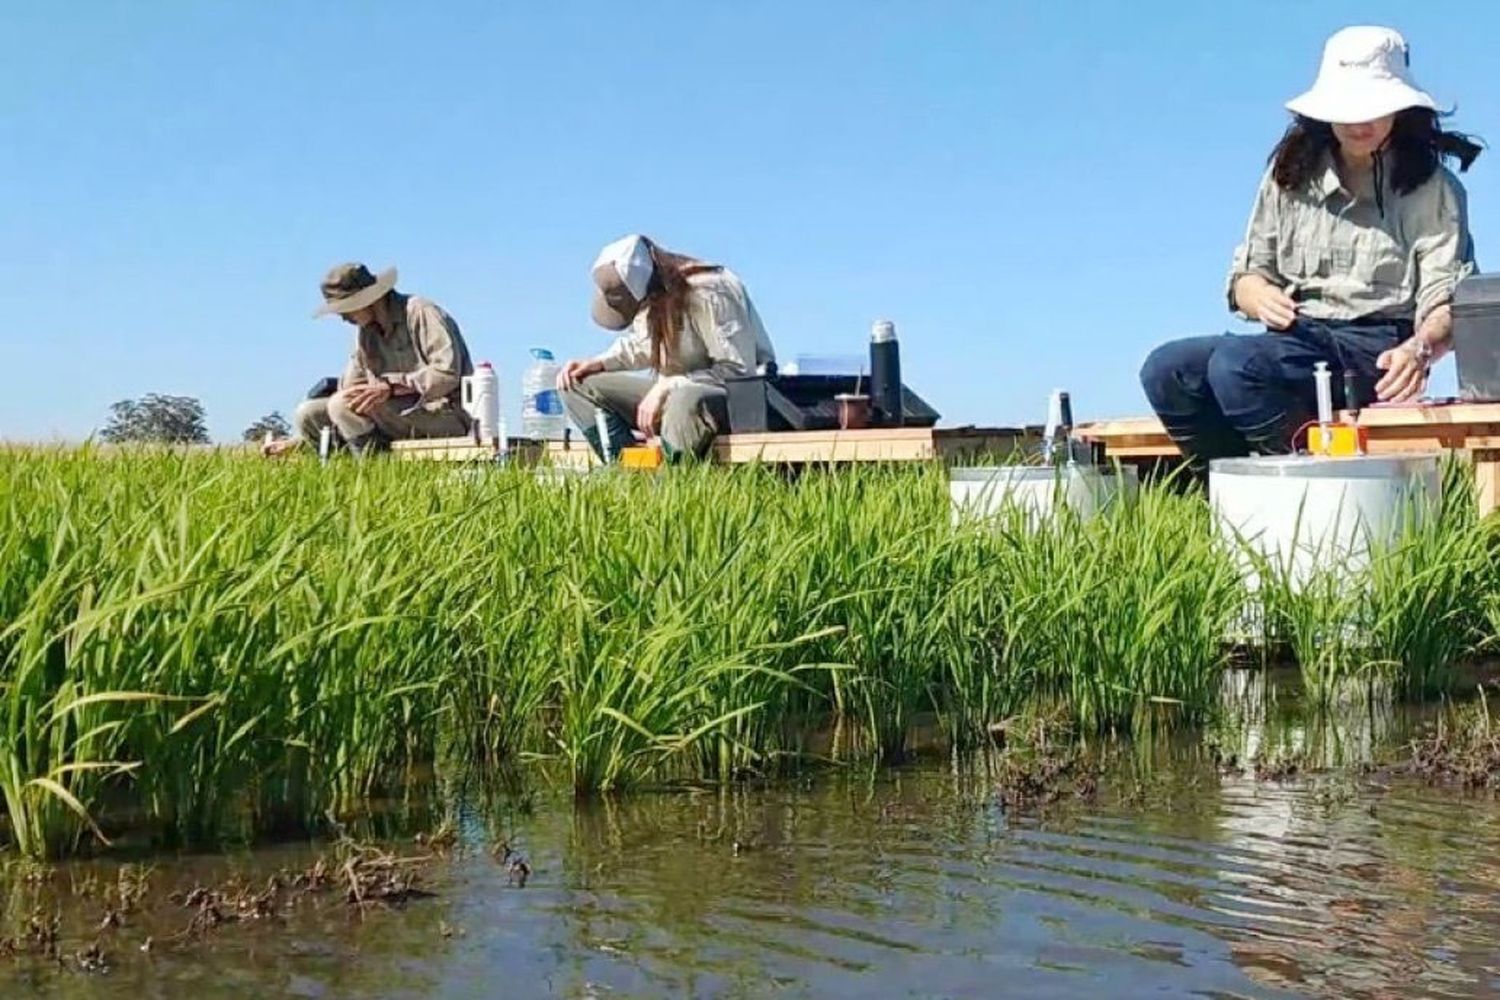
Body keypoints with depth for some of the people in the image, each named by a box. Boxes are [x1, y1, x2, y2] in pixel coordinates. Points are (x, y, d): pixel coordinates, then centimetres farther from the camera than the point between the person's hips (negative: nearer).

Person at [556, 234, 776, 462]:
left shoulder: (709, 294, -24)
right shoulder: (649, 300, -2)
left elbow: (739, 369, -25)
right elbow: (638, 345, 20)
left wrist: (667, 386, -27)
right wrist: (598, 363, 1)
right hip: (676, 391, 8)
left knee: (685, 402, -44)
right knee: (579, 386, -3)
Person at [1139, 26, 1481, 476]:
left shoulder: (1432, 189, 4)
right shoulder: (1292, 175, 16)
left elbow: (1447, 303, -5)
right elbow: (1247, 272, 17)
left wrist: (1421, 347, -30)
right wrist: (1260, 296, -10)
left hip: (1374, 352, -5)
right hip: (1294, 341, 5)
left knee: (1233, 363, -34)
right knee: (1165, 370, -22)